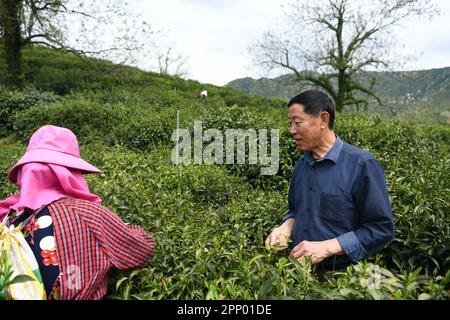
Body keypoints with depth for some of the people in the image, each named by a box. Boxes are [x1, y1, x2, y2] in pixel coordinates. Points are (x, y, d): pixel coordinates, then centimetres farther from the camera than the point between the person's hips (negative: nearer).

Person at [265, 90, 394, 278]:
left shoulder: (361, 165, -17)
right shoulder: (301, 165, 5)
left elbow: (382, 228, -16)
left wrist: (327, 247, -23)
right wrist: (285, 228, -5)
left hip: (342, 276, -6)